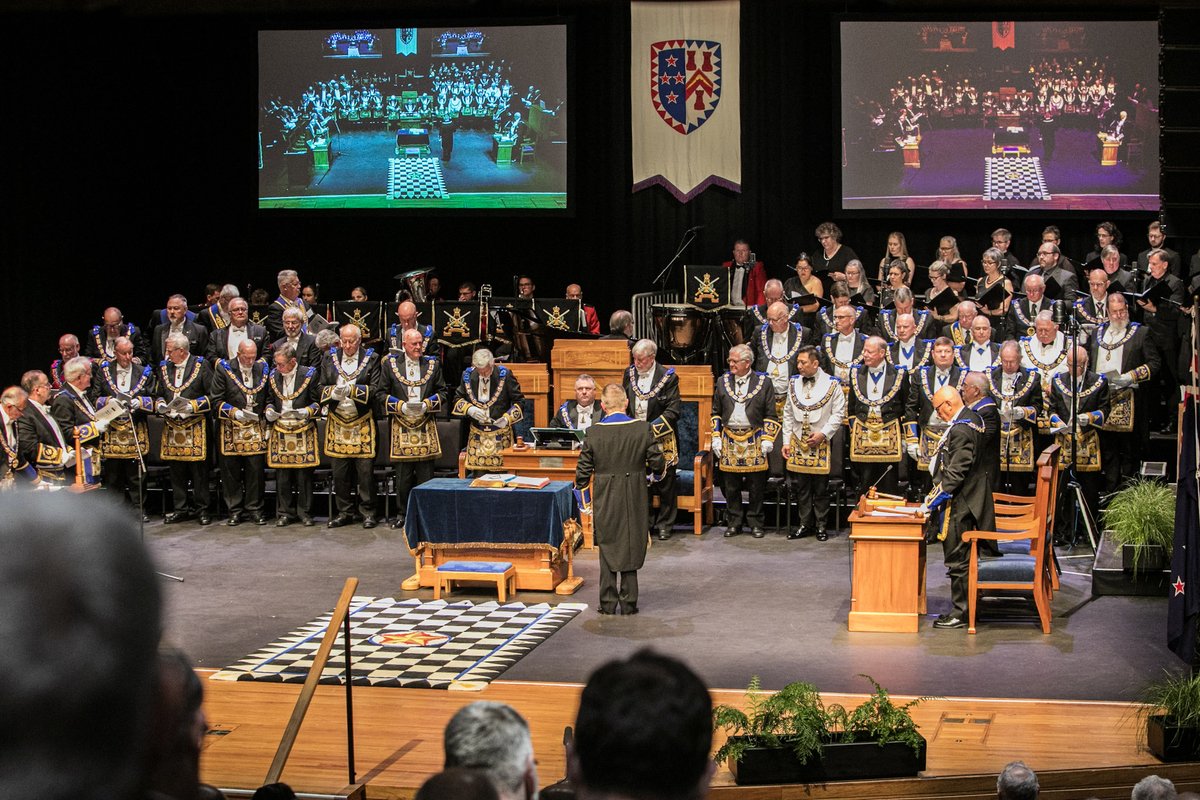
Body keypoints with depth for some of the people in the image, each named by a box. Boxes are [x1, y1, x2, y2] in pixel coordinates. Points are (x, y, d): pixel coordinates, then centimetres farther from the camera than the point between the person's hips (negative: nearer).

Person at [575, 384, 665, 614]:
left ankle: (608, 602, 11)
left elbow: (583, 470, -4)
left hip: (605, 502, 0)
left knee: (607, 550, 10)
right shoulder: (643, 429, -9)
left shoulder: (594, 433, -9)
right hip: (635, 500, 0)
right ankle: (628, 602, 12)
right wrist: (664, 468, 18)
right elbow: (657, 463, -5)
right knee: (631, 548, 11)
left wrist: (581, 491, 11)